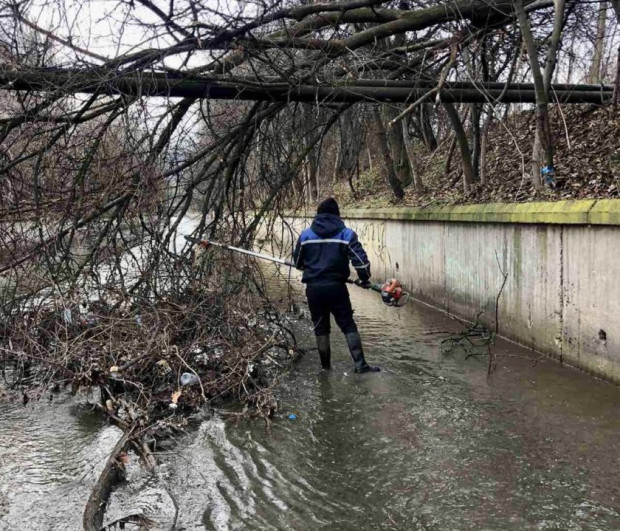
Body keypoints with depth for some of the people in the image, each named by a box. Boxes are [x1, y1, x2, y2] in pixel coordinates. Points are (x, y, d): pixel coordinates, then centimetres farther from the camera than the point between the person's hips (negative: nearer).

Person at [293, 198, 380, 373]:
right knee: (348, 325, 6)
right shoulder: (346, 234, -2)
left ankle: (326, 366, 18)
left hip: (313, 288, 2)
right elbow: (360, 259, -10)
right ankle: (360, 364, -1)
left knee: (321, 327, 13)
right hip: (336, 287, -2)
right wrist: (364, 278, 8)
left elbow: (297, 262, 12)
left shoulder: (306, 235, 3)